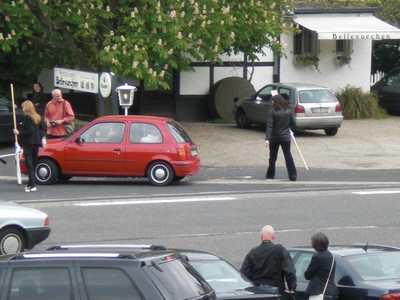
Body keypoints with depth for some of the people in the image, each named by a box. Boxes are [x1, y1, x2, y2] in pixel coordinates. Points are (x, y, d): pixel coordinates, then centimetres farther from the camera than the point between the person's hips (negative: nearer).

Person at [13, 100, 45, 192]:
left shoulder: (27, 117, -14)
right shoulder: (37, 117, 10)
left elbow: (29, 131, -20)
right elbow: (42, 129, 12)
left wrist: (19, 132, -11)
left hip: (28, 143, -8)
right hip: (36, 143, 8)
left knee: (29, 165, -8)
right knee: (34, 163, 13)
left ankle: (32, 185, -15)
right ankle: (31, 184, 18)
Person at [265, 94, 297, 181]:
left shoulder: (272, 111, -12)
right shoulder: (288, 111, 1)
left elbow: (269, 126, -19)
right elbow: (292, 124, 10)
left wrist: (267, 138, -25)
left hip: (274, 138, -2)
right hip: (285, 137, 2)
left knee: (272, 157, 11)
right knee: (288, 156, 2)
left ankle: (270, 175, 19)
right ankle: (293, 176, -7)